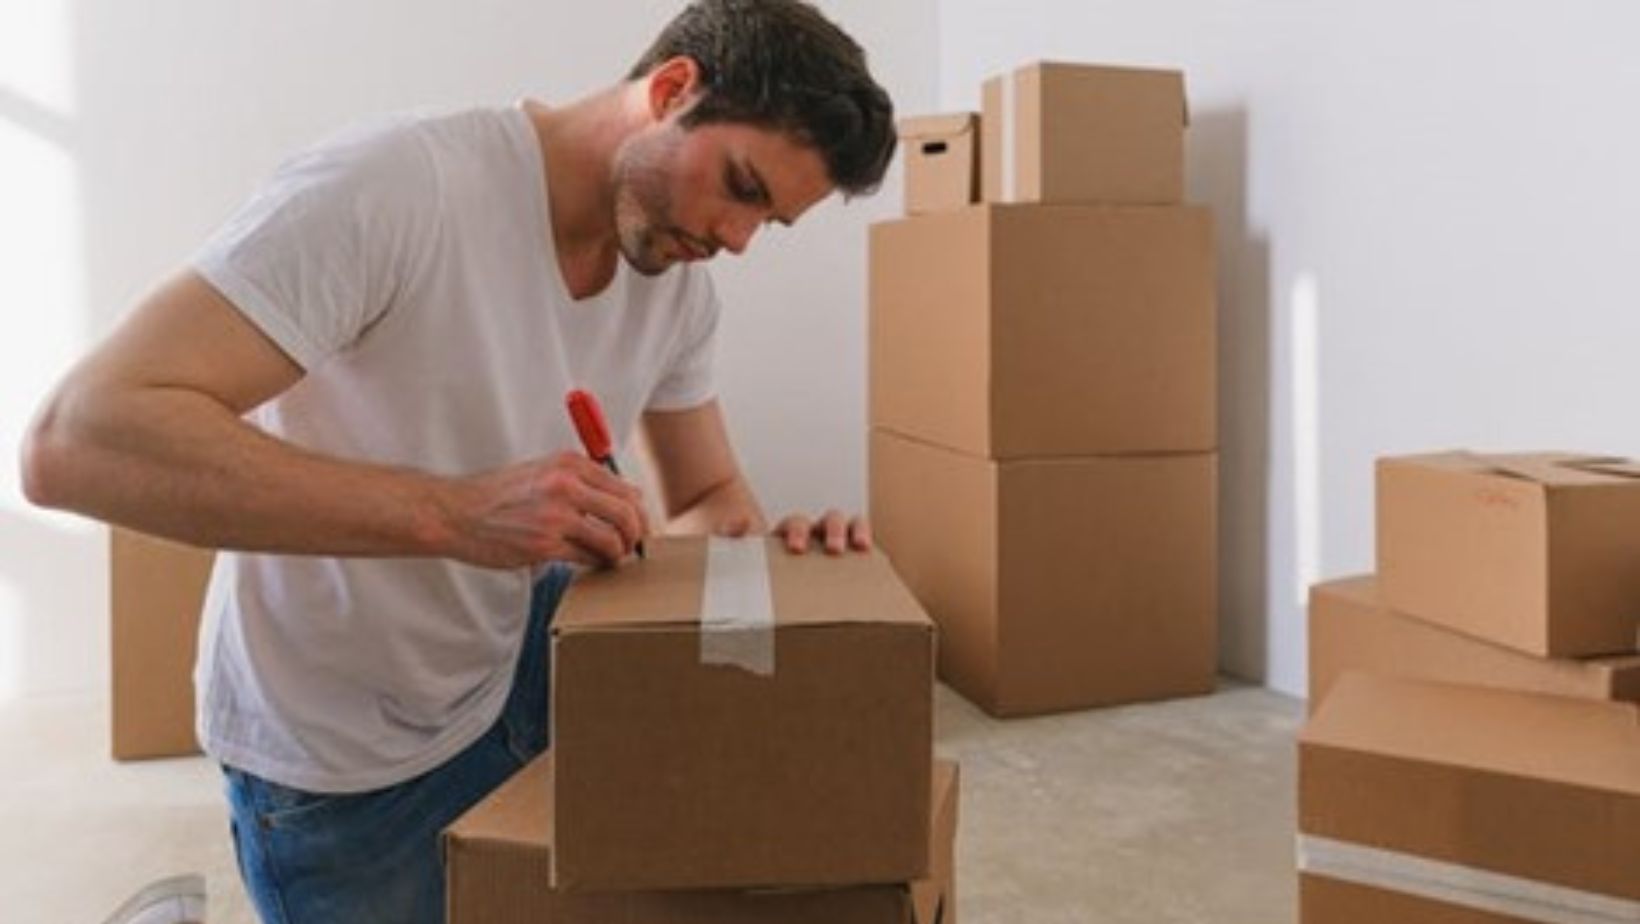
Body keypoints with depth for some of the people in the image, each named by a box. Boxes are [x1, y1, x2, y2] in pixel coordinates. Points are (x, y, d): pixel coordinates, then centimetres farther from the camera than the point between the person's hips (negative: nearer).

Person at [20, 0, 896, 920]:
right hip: (338, 755, -5)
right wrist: (452, 511, -44)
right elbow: (75, 441, -35)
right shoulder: (391, 188, -30)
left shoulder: (684, 286, -8)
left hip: (522, 662, 6)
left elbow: (710, 496, 5)